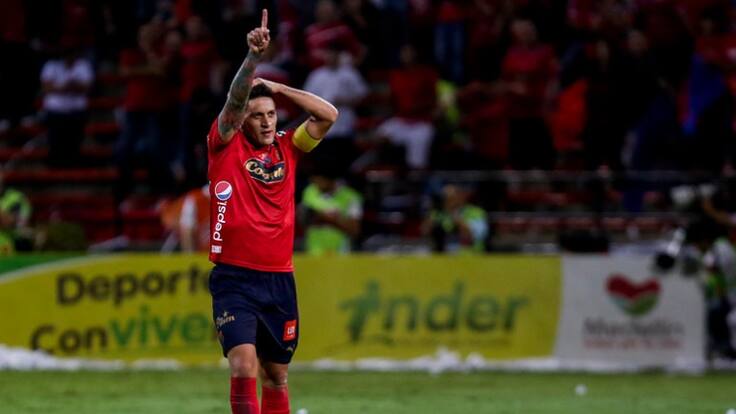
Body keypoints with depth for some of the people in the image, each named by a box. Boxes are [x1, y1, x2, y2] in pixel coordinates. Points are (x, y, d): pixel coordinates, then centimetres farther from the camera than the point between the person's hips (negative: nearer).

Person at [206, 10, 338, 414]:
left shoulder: (287, 147, 9)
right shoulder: (225, 144, -1)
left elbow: (328, 115, 3)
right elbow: (235, 100, -18)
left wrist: (277, 88, 1)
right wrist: (252, 57, -33)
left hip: (279, 278, 5)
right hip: (234, 278, -4)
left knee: (276, 376, 11)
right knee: (243, 367, -19)